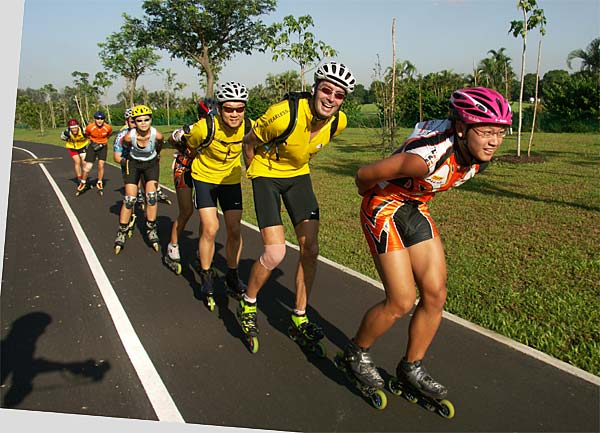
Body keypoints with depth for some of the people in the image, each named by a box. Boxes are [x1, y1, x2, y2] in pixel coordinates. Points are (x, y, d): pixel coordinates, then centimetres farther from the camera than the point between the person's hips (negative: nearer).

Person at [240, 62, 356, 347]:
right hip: (267, 175, -5)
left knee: (310, 249, -1)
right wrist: (254, 174, 2)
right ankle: (247, 304, 14)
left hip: (298, 175, 5)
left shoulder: (339, 122, -14)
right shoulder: (284, 115, -31)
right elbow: (249, 142, -11)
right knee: (275, 254, -14)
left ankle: (299, 316, 16)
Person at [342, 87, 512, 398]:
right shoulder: (431, 154, -36)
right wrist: (369, 195, -3)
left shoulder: (480, 157, -12)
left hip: (416, 208, 7)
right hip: (383, 207, -7)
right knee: (402, 301, -8)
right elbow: (364, 174, -25)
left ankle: (411, 369, 23)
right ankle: (356, 353, 19)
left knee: (436, 295, 3)